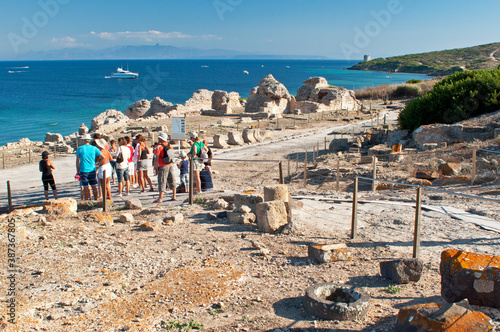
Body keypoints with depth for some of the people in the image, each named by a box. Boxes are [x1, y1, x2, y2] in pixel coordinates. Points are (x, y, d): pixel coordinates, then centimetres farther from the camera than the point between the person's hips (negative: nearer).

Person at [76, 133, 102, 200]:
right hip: (92, 169, 2)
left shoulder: (80, 149, -2)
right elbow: (101, 156, 1)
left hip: (83, 170, -2)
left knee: (86, 187, 2)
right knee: (94, 186, 9)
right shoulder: (94, 148, 0)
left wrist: (78, 171, 6)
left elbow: (77, 161, 0)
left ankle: (86, 201, 6)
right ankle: (96, 199, 13)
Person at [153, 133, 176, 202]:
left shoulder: (159, 147, -13)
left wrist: (155, 167, -5)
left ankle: (160, 199, -5)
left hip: (163, 167, -6)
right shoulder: (170, 145, 6)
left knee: (162, 182, -4)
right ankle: (174, 196, 18)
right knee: (172, 181, 13)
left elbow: (157, 158, -14)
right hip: (171, 165, 6)